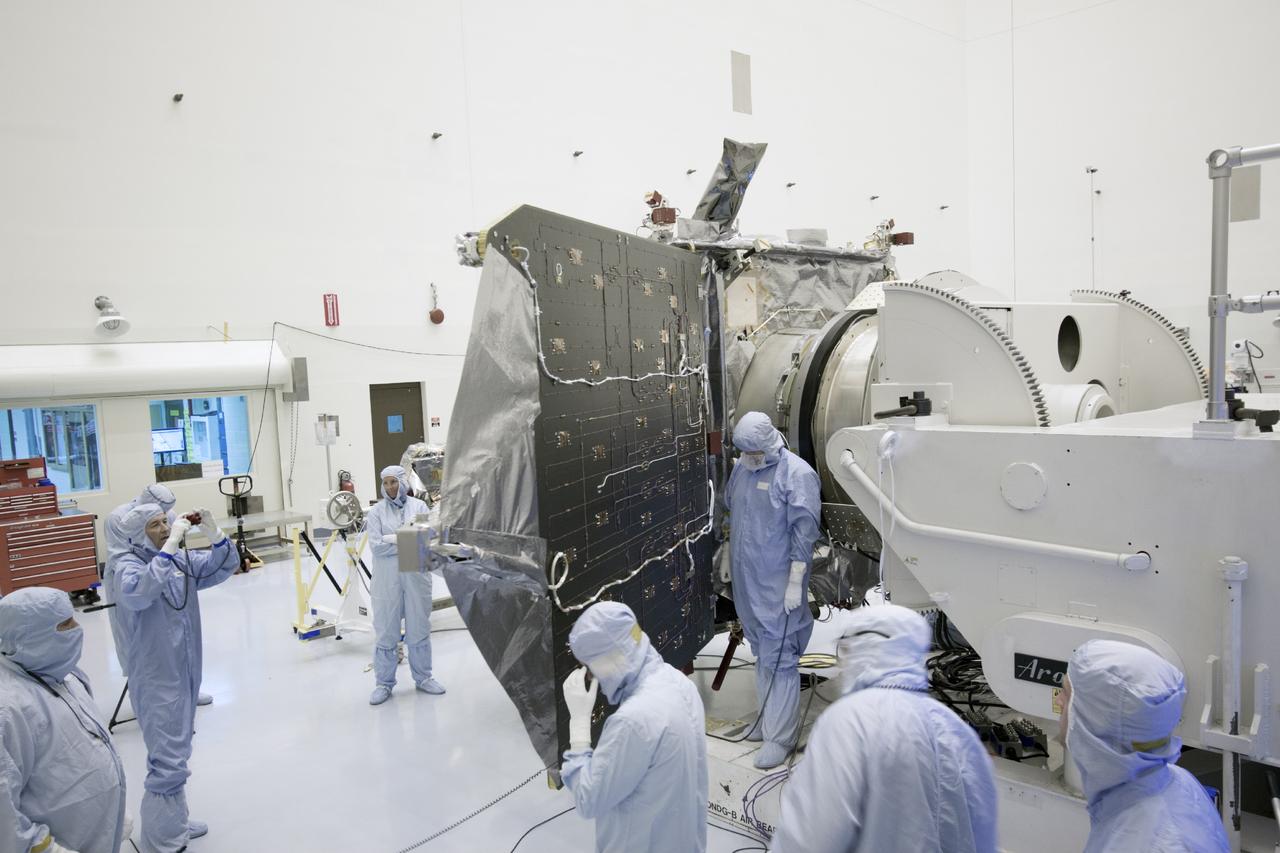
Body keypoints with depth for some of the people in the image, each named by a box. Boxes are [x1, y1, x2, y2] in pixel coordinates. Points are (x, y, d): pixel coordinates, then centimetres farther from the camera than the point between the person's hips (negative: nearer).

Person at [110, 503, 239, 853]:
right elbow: (138, 592, -36)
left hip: (186, 673, 8)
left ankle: (174, 822, 36)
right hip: (156, 679, -7)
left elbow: (225, 566, 3)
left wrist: (214, 533, -14)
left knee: (175, 754, 21)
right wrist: (170, 545, -36)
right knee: (168, 762, -7)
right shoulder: (128, 566, -15)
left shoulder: (182, 560, 4)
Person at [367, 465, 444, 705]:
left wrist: (393, 539, -18)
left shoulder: (419, 506, 2)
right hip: (387, 580, -1)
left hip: (416, 576, 1)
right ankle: (383, 683, 16)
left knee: (419, 628, 11)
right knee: (386, 631, 4)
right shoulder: (377, 512, 1)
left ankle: (423, 677, 25)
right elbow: (376, 546, -10)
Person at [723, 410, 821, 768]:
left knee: (779, 658, -2)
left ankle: (780, 736, 8)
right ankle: (769, 718, 31)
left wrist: (796, 582, -17)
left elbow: (804, 532, -16)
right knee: (761, 653, 17)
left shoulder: (797, 474, -15)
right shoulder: (742, 468, 7)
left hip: (778, 584, -7)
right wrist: (729, 562, 21)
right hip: (746, 579, 7)